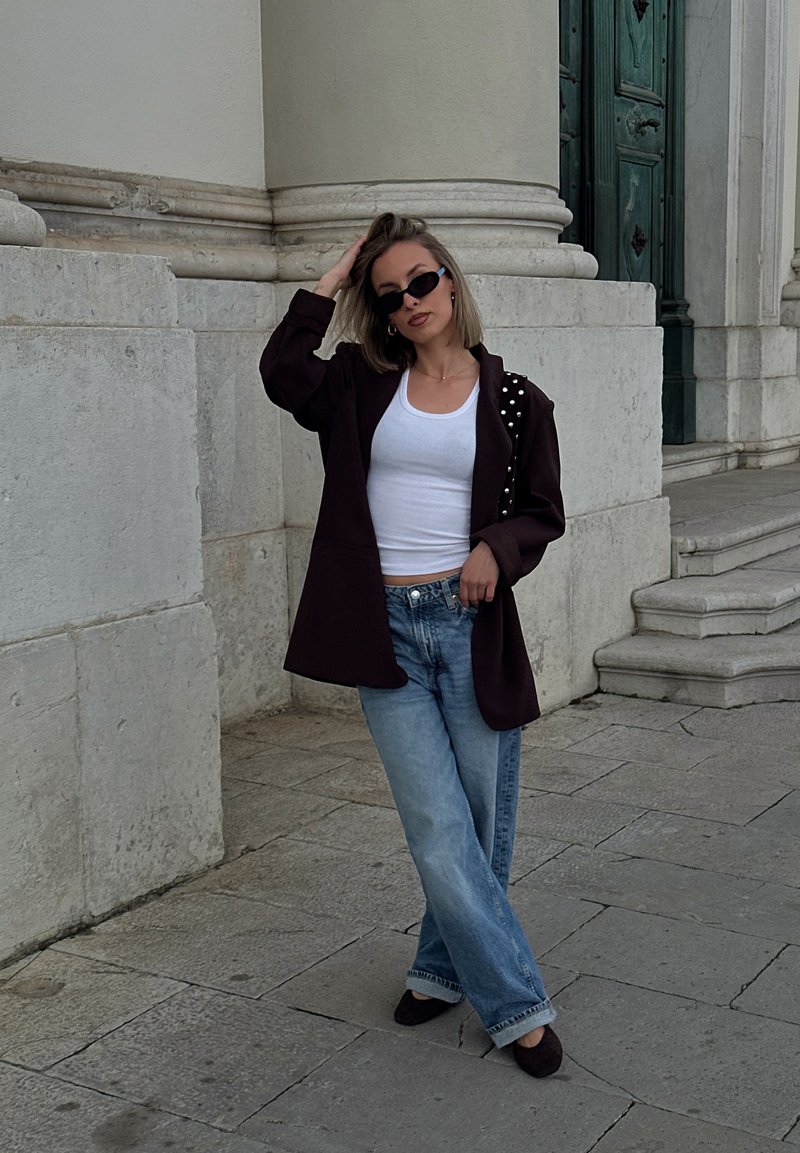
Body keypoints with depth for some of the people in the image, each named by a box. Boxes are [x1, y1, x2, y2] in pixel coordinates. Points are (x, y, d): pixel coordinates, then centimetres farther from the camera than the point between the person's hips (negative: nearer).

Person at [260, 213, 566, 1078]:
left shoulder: (514, 400, 4)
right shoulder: (362, 386, 7)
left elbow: (543, 513, 8)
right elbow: (282, 374, -12)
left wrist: (497, 547, -13)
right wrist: (330, 284, -2)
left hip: (472, 624, 0)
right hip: (387, 628, 0)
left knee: (482, 824, 8)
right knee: (440, 830, -3)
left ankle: (445, 967, 33)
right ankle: (517, 1004, 10)